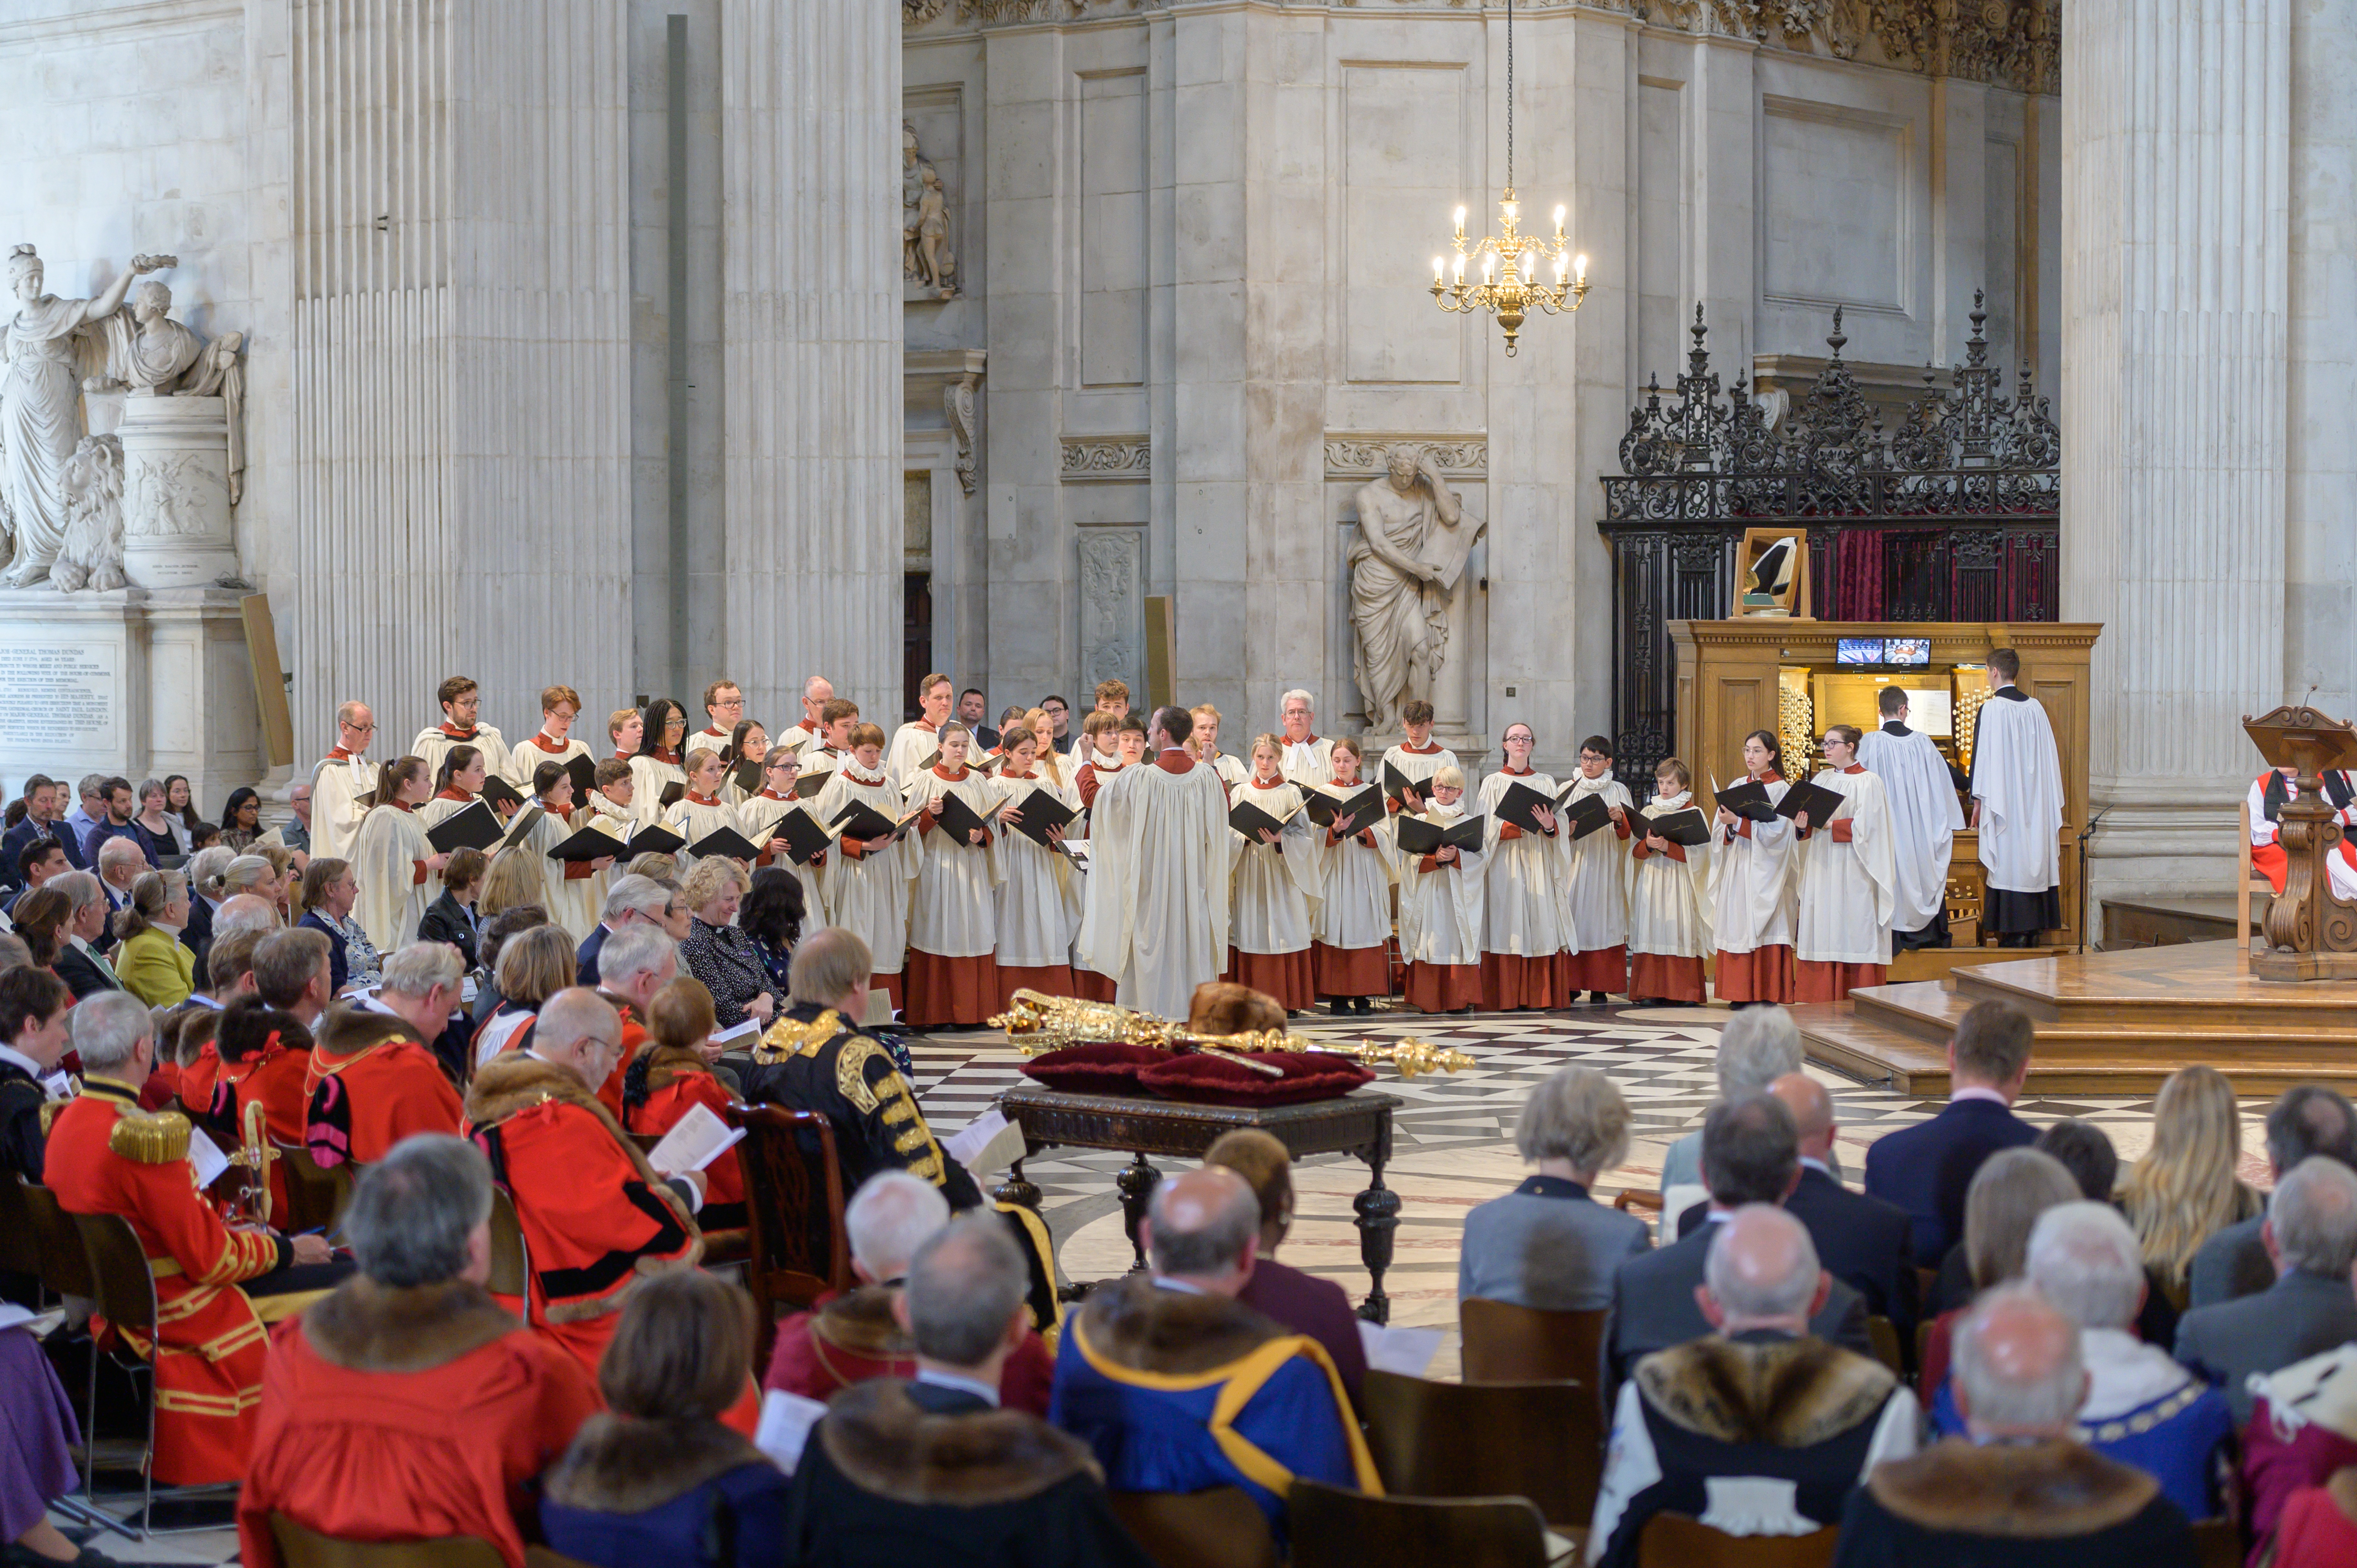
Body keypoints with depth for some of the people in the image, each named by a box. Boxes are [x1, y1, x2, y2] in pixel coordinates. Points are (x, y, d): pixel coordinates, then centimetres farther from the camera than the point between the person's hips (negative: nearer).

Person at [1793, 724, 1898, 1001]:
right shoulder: (1822, 780, 14)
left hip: (1851, 871, -5)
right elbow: (1809, 819, 11)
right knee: (1822, 930, 2)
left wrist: (1830, 825, -18)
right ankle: (1824, 997, 4)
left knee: (1853, 930, -5)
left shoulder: (1868, 782, -3)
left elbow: (1866, 825, -12)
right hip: (1821, 867, 5)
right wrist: (1803, 826, -10)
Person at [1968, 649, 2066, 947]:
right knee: (2033, 860, 9)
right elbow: (2049, 757, 12)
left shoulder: (1992, 709, -9)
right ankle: (2034, 929, 11)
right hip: (2035, 804, 6)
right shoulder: (2036, 709, 8)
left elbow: (1983, 757, -10)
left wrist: (1978, 803, -6)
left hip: (2004, 801, -6)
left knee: (2010, 866, -5)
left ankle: (2015, 932, -8)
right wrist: (2046, 803, 18)